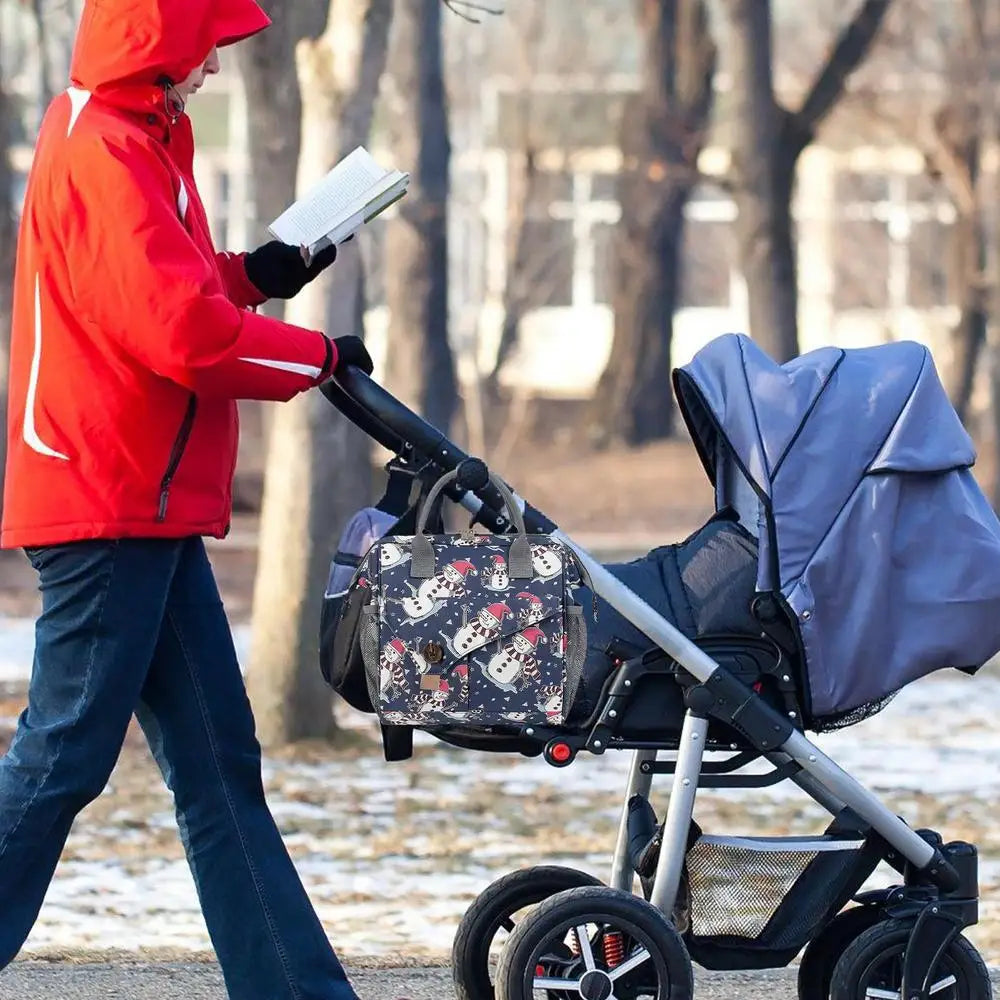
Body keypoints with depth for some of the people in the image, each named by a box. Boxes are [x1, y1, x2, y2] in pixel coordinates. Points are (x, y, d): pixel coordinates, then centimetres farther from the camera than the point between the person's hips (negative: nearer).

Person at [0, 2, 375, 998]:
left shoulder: (131, 141, 16)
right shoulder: (102, 153, -16)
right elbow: (181, 330, -23)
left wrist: (249, 274, 11)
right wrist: (320, 355, -10)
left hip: (145, 507, 11)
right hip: (108, 502, -11)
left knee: (218, 765, 9)